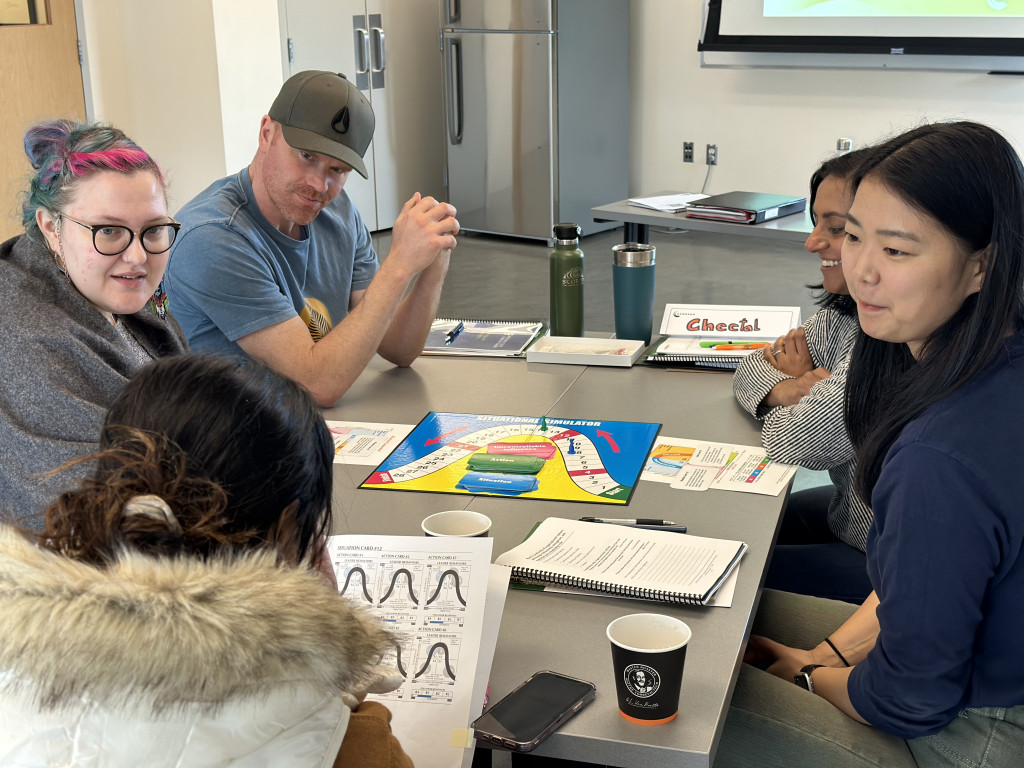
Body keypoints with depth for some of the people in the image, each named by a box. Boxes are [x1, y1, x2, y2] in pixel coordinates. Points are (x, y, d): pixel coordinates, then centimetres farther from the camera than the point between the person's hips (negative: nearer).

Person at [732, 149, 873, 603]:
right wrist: (788, 389, -16)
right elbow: (751, 370, 7)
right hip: (849, 514, 8)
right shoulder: (845, 313, 0)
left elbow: (791, 443, -28)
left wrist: (802, 383, -6)